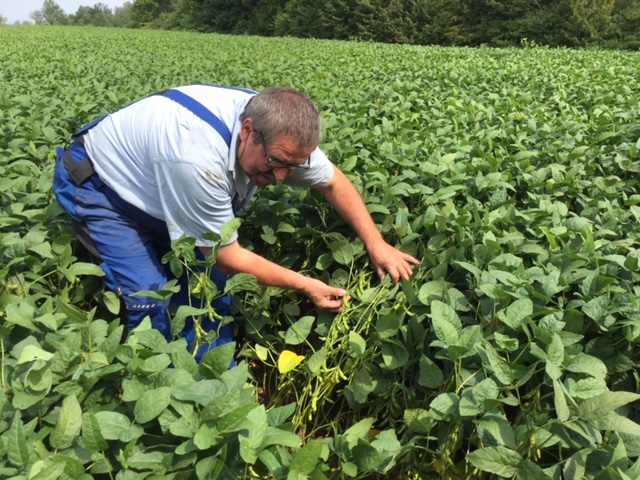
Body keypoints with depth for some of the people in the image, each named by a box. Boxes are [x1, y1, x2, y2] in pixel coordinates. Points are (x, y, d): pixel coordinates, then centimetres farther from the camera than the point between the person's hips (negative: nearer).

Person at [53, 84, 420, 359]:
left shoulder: (280, 129, -22)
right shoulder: (198, 159, -44)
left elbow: (333, 182, -4)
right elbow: (228, 258, -30)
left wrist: (377, 244, -9)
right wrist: (305, 285, -21)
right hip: (97, 184, -6)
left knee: (210, 285, -2)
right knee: (152, 302, -18)